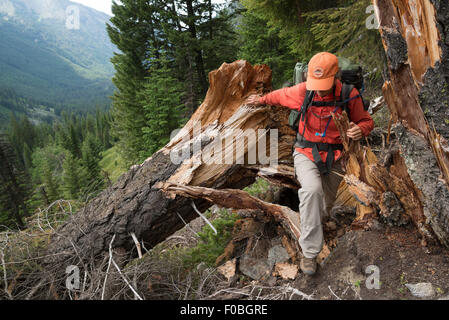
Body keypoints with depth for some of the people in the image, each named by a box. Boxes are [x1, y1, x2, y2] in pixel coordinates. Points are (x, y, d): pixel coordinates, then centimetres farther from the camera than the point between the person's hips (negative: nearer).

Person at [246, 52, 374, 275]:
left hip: (334, 157, 2)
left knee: (324, 205, 14)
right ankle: (310, 251, -20)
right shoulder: (302, 92, -15)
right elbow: (280, 95, 7)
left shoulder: (350, 96, -15)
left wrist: (361, 130, -25)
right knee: (312, 190, -30)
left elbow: (366, 120, -1)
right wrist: (261, 100, 25)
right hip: (306, 153, -2)